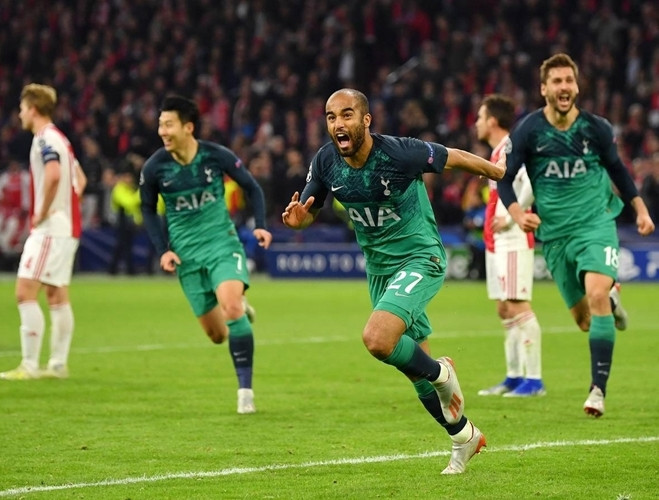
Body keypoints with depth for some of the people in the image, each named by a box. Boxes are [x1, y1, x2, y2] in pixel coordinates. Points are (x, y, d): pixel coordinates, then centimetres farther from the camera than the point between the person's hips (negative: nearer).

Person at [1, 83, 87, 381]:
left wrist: (42, 213, -20)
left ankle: (30, 366, -15)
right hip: (67, 228, 10)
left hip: (51, 230, -10)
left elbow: (53, 175, -31)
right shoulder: (59, 139, 17)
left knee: (25, 292, -12)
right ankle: (58, 364, 13)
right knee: (57, 295, 12)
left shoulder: (45, 139, -13)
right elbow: (80, 179, 26)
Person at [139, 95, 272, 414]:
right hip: (187, 254, 2)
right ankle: (239, 311, 43)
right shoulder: (154, 168, -9)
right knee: (216, 334, 4)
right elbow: (148, 209, 8)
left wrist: (260, 225, -9)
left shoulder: (217, 157, -12)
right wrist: (163, 250, -2)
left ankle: (245, 389, -18)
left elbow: (251, 187, 4)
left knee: (231, 306, -27)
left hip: (222, 242, -2)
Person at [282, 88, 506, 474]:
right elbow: (308, 212, 5)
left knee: (377, 339, -27)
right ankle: (464, 435, 35)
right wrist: (297, 218, -19)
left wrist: (500, 174, 5)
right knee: (413, 364, 14)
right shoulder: (326, 162, -8)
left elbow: (454, 158, -9)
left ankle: (441, 373, 2)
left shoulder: (399, 153, -24)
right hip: (379, 268, 6)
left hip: (421, 258, -6)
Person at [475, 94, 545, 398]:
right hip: (497, 243, 10)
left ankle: (534, 379, -12)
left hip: (513, 241, -10)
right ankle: (514, 377, 14)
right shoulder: (498, 153, 17)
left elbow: (534, 183, -27)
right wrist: (494, 219, 13)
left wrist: (511, 217, -21)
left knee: (517, 306, -12)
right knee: (504, 310, 10)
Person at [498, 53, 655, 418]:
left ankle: (598, 388, -22)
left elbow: (616, 169, 15)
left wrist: (640, 209, 12)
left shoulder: (596, 128, -2)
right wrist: (518, 214, -16)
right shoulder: (528, 131, -6)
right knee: (584, 320, 6)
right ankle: (612, 299, 45)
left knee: (596, 295, -25)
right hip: (554, 234, 1)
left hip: (596, 224, -1)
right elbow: (504, 179, 1)